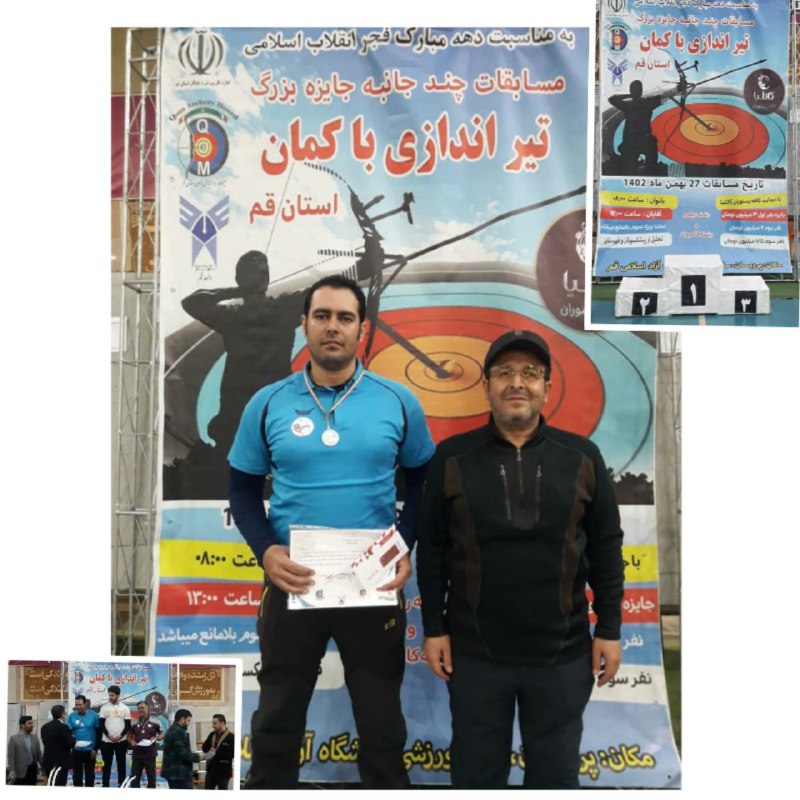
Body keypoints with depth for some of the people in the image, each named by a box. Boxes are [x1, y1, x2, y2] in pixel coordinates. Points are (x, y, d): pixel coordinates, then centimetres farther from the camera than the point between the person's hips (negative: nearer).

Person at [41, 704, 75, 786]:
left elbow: (45, 742, 16)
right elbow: (71, 743, -15)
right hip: (60, 762, -8)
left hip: (49, 761, 9)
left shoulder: (45, 727, 9)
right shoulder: (63, 727, -15)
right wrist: (73, 738, 8)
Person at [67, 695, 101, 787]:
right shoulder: (71, 716, -2)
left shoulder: (94, 715, -6)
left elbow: (98, 733, -3)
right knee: (77, 774, 9)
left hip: (90, 750, -1)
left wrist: (95, 749, -6)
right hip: (76, 750, 1)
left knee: (89, 774, 9)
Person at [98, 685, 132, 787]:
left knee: (121, 763, 6)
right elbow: (101, 724, -2)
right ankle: (105, 785, 13)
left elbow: (128, 725, 1)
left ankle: (121, 785, 14)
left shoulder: (125, 708, 1)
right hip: (106, 741, 0)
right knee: (107, 764, 5)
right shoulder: (104, 707, 0)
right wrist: (109, 736, -12)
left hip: (121, 741, 0)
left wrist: (120, 736, -12)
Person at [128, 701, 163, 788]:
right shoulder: (134, 723, 6)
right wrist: (131, 742, -8)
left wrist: (156, 738, -15)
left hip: (150, 755, -2)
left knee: (151, 777, 4)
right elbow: (129, 736, 14)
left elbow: (162, 734, 5)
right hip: (137, 754, 2)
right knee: (134, 777, 4)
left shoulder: (155, 722, -1)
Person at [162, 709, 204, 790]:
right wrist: (197, 756, -7)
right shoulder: (179, 732, -16)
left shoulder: (172, 730, 17)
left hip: (172, 771, 11)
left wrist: (193, 755, 12)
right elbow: (183, 754, -22)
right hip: (179, 773, -11)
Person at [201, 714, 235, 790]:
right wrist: (210, 749, -16)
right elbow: (204, 748, 7)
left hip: (223, 771, -6)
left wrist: (217, 752, -20)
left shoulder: (231, 737, -12)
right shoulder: (212, 735, 9)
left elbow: (232, 753, -17)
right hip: (211, 769, 6)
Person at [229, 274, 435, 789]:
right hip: (292, 586, 0)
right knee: (277, 723, 15)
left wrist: (406, 548, -8)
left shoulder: (398, 402, -2)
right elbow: (244, 490, 5)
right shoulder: (268, 404, -2)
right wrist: (266, 551, -12)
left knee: (383, 724, 15)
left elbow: (422, 481, 7)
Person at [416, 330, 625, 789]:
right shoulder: (452, 457, -1)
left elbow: (606, 549, 4)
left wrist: (609, 629, 2)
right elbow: (432, 549, 2)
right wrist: (434, 628, 0)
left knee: (557, 772, 15)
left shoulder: (582, 457, 1)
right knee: (477, 772, 13)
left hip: (562, 653, 1)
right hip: (475, 652, 0)